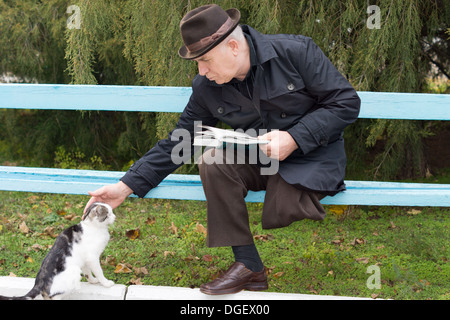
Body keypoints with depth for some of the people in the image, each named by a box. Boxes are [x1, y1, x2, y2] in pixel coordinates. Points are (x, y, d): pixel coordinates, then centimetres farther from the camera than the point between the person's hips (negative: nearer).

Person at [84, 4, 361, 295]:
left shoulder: (295, 52, -16)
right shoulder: (207, 89, -4)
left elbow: (347, 102, -12)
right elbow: (177, 143, 2)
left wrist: (293, 137, -23)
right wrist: (126, 187, -5)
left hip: (313, 158, -4)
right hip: (257, 161, 4)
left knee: (281, 217, -31)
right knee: (212, 160, -26)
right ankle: (248, 266, -16)